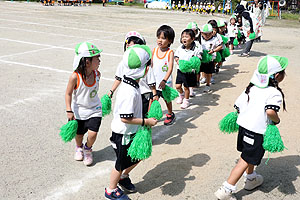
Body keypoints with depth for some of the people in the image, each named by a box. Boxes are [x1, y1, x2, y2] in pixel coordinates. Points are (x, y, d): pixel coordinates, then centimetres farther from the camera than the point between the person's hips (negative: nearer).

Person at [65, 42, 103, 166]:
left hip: (94, 109, 2)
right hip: (79, 110, -2)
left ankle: (88, 149, 25)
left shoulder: (97, 74, -11)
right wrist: (69, 111, -15)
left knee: (93, 133, -8)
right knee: (79, 134, 14)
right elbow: (68, 94, -13)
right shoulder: (75, 77, -24)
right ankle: (79, 147, 49)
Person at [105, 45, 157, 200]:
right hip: (123, 134, -9)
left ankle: (123, 177, 47)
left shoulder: (131, 84, -1)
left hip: (132, 132, 9)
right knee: (122, 164, 11)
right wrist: (146, 121, -21)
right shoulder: (130, 92, -32)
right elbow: (125, 118, -29)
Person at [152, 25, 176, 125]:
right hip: (154, 82, 3)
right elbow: (151, 65, 8)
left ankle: (170, 114, 39)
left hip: (165, 83, -3)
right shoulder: (155, 50, -1)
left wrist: (164, 80, -32)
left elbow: (170, 68, -22)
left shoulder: (170, 52, -15)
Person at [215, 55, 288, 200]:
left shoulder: (251, 88, 6)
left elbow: (237, 106, 7)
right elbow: (270, 111, -33)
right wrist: (277, 120, -14)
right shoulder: (275, 93, -16)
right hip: (258, 131, -8)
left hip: (243, 125, 8)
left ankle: (251, 179, 49)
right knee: (246, 161, 0)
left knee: (249, 155, 28)